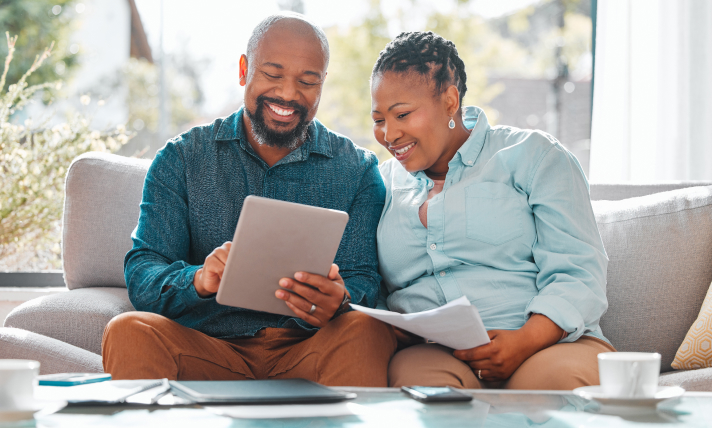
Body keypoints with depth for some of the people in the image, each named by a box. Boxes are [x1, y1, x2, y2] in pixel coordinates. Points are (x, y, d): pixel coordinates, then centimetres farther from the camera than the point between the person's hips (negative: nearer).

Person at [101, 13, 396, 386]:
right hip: (208, 349, 0)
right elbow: (141, 276, -1)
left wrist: (339, 302, -27)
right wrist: (198, 280, -26)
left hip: (306, 352, 0)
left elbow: (363, 281, 1)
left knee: (366, 331, -32)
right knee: (129, 332, -29)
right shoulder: (181, 159, 8)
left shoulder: (358, 171, 9)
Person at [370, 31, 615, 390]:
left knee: (560, 376, -38)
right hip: (428, 355, 2)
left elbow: (578, 274, -1)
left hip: (547, 344, -1)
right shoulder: (381, 185, 22)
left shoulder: (531, 155, 9)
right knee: (414, 375, -37)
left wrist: (526, 341, -19)